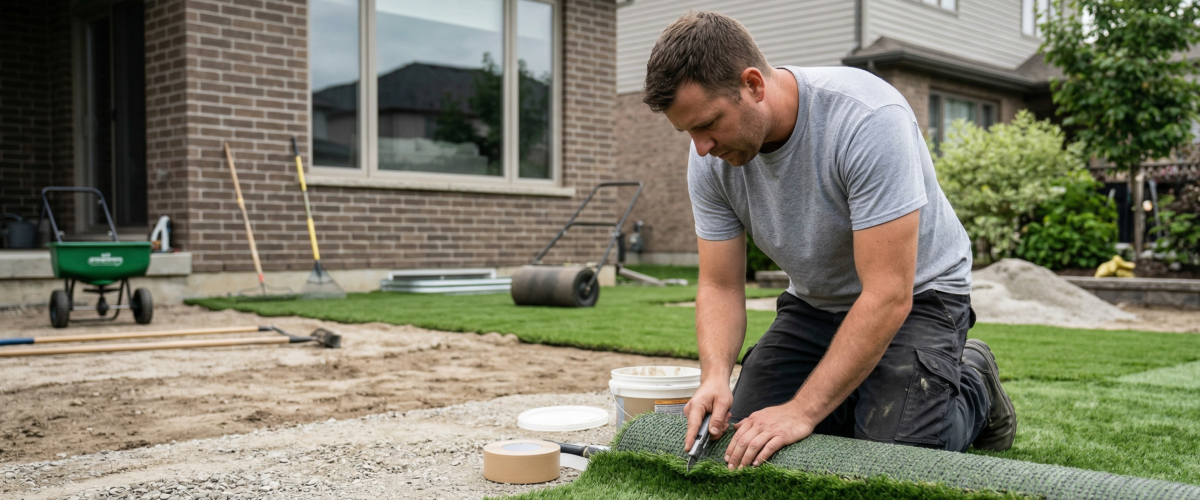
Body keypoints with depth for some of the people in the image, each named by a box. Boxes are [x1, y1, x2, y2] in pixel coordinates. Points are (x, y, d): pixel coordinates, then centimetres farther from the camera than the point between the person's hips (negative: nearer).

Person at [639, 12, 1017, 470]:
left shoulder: (868, 121, -34)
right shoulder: (710, 159, -15)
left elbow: (889, 297, -34)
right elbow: (720, 287, -8)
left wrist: (803, 411, -35)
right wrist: (715, 376, -28)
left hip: (916, 292, -5)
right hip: (813, 301, 5)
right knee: (738, 443, -6)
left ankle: (972, 386, 10)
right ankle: (854, 394, 20)